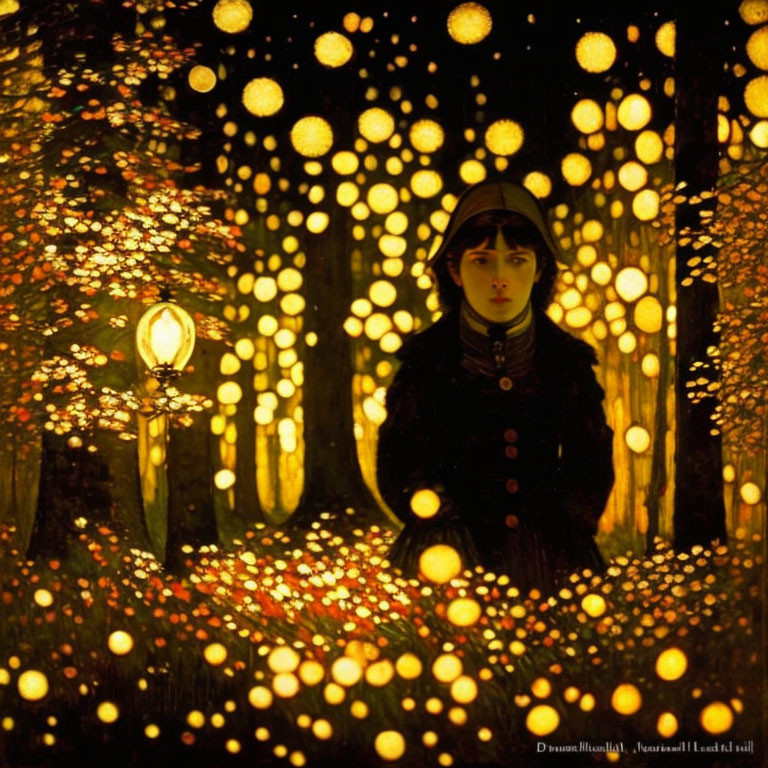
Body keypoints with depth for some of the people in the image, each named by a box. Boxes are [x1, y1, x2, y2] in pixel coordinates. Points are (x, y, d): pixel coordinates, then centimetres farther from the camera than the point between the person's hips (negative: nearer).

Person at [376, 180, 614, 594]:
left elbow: (591, 468, 10)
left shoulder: (568, 361, 7)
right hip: (450, 563, -1)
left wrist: (562, 538, -6)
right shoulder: (427, 361, 1)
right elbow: (398, 469, 0)